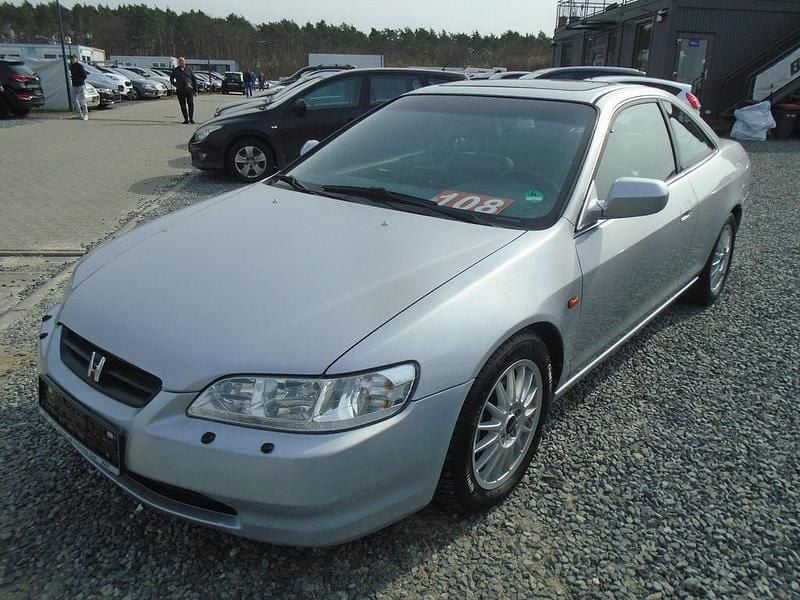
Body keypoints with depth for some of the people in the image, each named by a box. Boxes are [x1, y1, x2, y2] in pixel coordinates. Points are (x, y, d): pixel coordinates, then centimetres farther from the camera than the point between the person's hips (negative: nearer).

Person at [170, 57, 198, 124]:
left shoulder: (188, 70, 13)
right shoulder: (175, 70, 14)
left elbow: (194, 80, 13)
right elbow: (171, 79, 19)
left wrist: (195, 90, 6)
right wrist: (175, 84, 0)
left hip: (189, 90, -1)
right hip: (180, 91, 1)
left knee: (191, 104, -13)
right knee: (183, 105, 1)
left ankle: (191, 118, -4)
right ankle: (186, 119, 8)